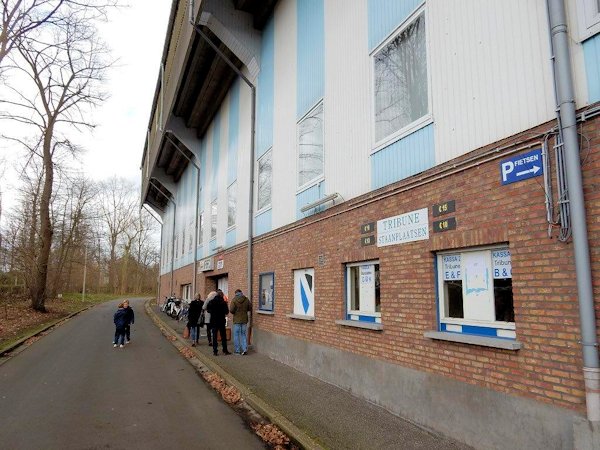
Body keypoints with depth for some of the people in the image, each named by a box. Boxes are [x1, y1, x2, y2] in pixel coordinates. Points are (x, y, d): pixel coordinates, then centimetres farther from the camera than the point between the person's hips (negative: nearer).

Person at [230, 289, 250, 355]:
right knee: (243, 335, 13)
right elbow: (249, 308, 6)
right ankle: (245, 349, 4)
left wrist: (235, 313, 5)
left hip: (237, 320, -3)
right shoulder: (246, 299, 0)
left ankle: (237, 350, 11)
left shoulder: (234, 300, -11)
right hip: (244, 320, 3)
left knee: (236, 335, 7)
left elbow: (231, 310, -16)